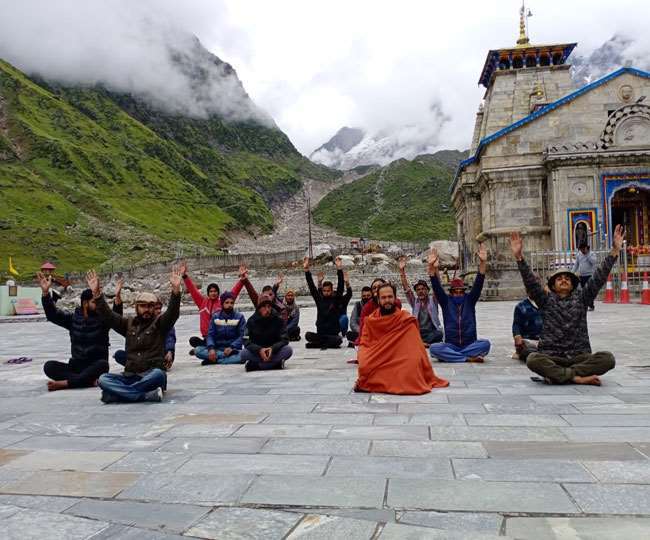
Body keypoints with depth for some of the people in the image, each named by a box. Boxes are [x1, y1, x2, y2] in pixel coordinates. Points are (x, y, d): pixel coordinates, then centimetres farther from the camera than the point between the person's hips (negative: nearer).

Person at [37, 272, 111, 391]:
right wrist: (45, 292, -19)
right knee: (49, 366, -19)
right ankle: (91, 381, -30)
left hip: (95, 366, -3)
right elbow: (52, 314, -4)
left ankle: (64, 383, -33)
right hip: (76, 366, 3)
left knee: (103, 365, -35)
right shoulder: (73, 317, 6)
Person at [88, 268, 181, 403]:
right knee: (103, 379, -22)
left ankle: (118, 392, -26)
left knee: (158, 374, -37)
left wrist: (176, 290, -32)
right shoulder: (129, 323, 16)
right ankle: (149, 395, -33)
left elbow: (173, 312, -13)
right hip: (130, 376, 4)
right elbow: (108, 316, 6)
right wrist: (96, 294, -9)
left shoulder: (159, 323, 5)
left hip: (151, 376, -4)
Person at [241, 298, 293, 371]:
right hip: (257, 352, 0)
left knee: (288, 350, -28)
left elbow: (284, 339, -11)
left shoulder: (277, 319, -7)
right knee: (244, 353, -29)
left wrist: (272, 349, -30)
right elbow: (247, 342, -12)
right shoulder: (252, 321, -6)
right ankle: (276, 363, -24)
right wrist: (259, 350, -31)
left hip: (274, 351, 0)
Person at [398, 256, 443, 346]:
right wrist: (402, 270, -13)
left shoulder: (433, 300, 5)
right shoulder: (414, 301, 10)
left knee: (438, 335, -35)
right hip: (418, 333, 1)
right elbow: (406, 288, 0)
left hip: (432, 333, -1)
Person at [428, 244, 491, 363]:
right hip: (451, 345, 0)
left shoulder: (469, 300, 7)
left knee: (485, 344, -29)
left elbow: (478, 284, -5)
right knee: (433, 348, -30)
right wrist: (432, 268, -26)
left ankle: (451, 356, -23)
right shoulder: (446, 301, 6)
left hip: (470, 345, 0)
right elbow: (437, 287, -9)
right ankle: (470, 358, -28)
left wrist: (483, 262, -20)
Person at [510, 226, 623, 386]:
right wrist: (519, 258, -18)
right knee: (533, 359, -33)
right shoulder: (546, 300, 8)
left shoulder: (581, 299, 12)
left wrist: (614, 251, -7)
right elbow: (530, 282, -5)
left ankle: (556, 374, -25)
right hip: (551, 357, -2)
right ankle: (577, 377, -27)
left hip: (579, 356, 2)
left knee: (607, 358, -26)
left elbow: (599, 278, 3)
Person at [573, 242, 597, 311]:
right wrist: (573, 272, 10)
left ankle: (591, 306, -4)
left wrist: (587, 253, -18)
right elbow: (576, 264, 17)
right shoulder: (578, 255, 11)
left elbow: (593, 261, -20)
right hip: (581, 275, 5)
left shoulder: (591, 254, -3)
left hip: (589, 275, -5)